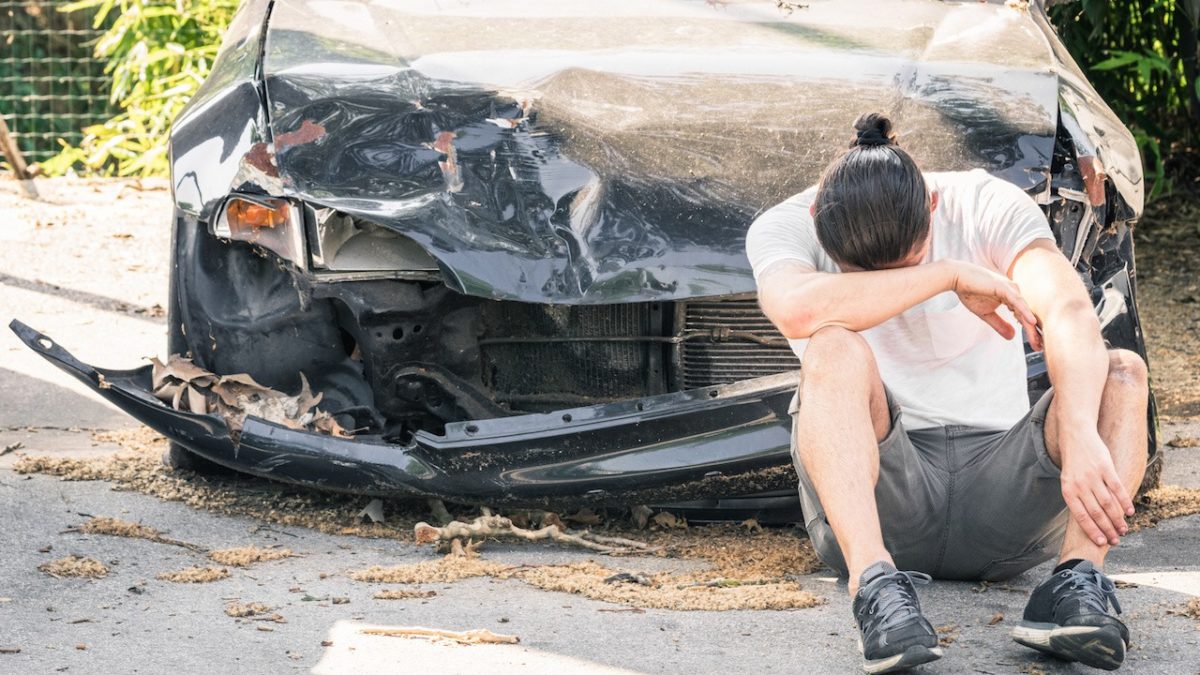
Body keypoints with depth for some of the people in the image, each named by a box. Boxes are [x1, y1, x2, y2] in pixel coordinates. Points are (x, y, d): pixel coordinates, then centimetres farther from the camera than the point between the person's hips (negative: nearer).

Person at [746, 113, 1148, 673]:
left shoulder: (990, 207, -7)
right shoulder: (786, 227, -8)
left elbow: (1070, 314, -25)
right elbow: (796, 310, -33)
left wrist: (1081, 438, -43)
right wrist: (952, 275, -26)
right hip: (870, 501, -1)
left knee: (1122, 373, -21)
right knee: (835, 349, -29)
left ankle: (1078, 579, -40)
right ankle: (874, 584, -44)